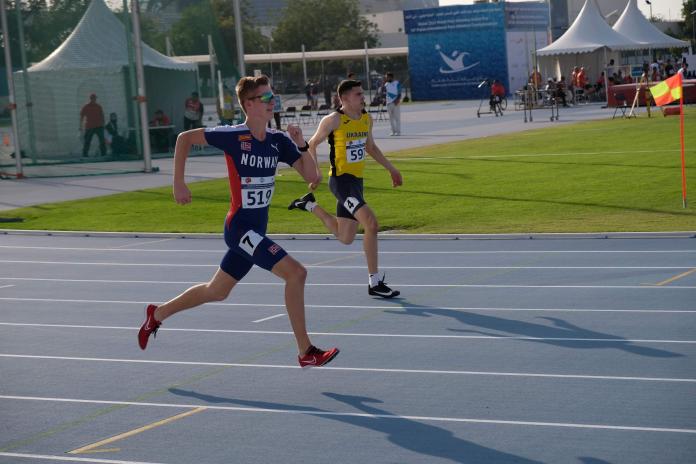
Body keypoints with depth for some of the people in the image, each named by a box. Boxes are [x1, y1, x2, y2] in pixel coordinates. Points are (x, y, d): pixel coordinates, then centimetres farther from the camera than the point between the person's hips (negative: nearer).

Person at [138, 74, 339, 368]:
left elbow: (311, 176, 1)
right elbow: (185, 138, -3)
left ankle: (157, 314, 42)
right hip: (240, 227, -8)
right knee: (295, 272, -19)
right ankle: (306, 352, -13)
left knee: (216, 291, 21)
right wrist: (178, 184, -6)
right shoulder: (233, 136, -14)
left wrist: (302, 145, -15)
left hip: (256, 231, 8)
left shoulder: (279, 141, 3)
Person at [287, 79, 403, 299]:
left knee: (345, 238, 14)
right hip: (341, 180, -8)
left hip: (357, 182, 8)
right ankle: (375, 282, -15)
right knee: (371, 224, -22)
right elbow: (312, 144, -3)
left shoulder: (366, 118, 11)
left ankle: (310, 205, 33)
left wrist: (391, 169, 25)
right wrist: (315, 172, -16)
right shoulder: (334, 120, -10)